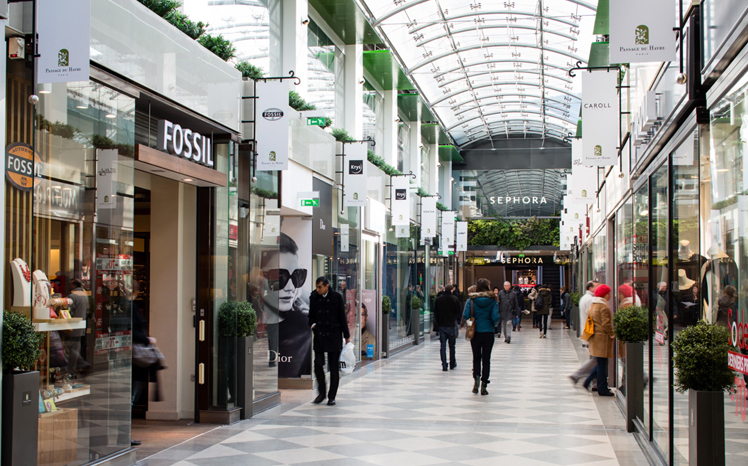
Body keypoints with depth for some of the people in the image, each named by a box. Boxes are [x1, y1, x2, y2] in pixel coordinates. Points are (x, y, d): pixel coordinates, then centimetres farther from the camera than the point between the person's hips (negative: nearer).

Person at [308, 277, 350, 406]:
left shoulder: (336, 297, -3)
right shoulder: (313, 297, 4)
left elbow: (342, 317, 1)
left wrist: (346, 336, 3)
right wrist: (312, 324, -5)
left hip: (334, 336, -2)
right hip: (319, 336, 2)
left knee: (334, 367, 2)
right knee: (318, 364, -5)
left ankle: (332, 396, 11)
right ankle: (322, 393, 13)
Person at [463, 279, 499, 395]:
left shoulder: (472, 300, -5)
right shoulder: (493, 300, -6)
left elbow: (465, 316, -11)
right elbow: (495, 317, -13)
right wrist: (494, 325, 8)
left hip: (475, 332, 1)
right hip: (488, 333, 0)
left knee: (476, 357, 15)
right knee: (486, 359, 8)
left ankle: (476, 378, -6)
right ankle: (484, 385, 6)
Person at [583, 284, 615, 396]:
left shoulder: (593, 305, 14)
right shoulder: (604, 306, -15)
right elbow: (606, 324, -19)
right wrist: (612, 335, -7)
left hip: (595, 336, 9)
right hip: (602, 337, -9)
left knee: (600, 363, 17)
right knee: (602, 364, -3)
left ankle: (588, 382, 16)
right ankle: (602, 389, 1)